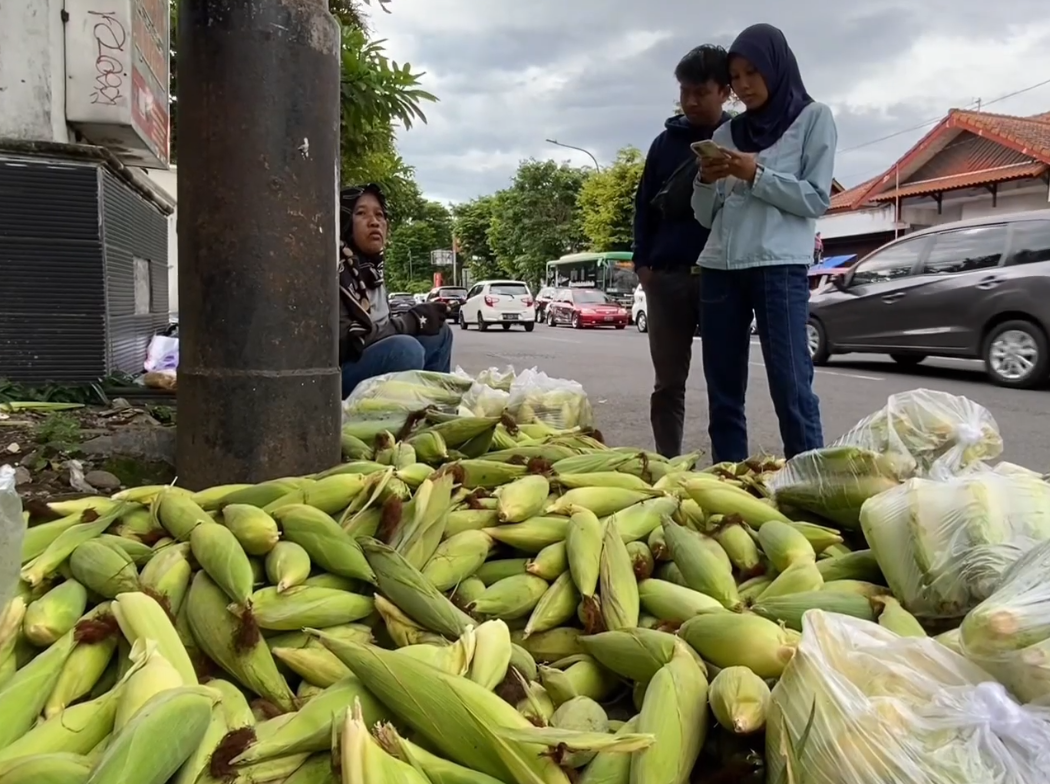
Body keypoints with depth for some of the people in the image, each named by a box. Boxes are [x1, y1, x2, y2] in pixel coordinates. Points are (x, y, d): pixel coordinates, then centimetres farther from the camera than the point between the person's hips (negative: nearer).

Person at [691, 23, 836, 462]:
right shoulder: (727, 134, 18)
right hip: (720, 269, 5)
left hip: (780, 267, -4)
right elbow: (706, 217, 16)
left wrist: (756, 175, -10)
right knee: (723, 391, 4)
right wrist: (707, 181, -3)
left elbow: (817, 199, -2)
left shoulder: (813, 118, 8)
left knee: (791, 389, -10)